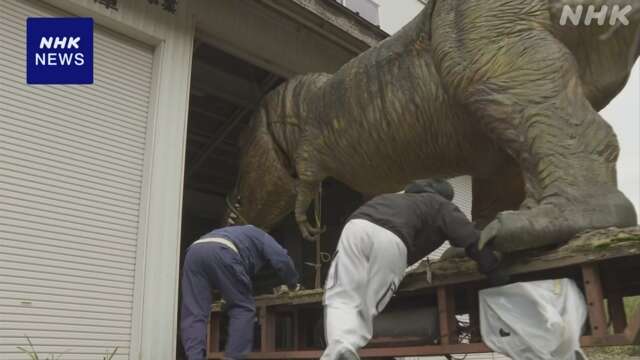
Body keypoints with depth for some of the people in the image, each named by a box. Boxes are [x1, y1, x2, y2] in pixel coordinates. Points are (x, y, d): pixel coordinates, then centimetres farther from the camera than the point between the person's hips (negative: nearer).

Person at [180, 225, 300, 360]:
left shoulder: (231, 232, 49)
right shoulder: (259, 235, 32)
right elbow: (281, 259, 16)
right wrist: (292, 284, 32)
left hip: (194, 251, 6)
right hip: (221, 252, -5)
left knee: (193, 313, 3)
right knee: (243, 308, 7)